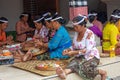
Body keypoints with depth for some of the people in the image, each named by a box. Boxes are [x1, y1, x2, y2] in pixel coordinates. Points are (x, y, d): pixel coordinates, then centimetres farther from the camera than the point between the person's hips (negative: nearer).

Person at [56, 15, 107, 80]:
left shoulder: (89, 33, -14)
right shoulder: (77, 33, 7)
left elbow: (87, 50, -22)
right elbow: (74, 46, 15)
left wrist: (74, 52, -26)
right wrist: (68, 50, -6)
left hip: (91, 56, -5)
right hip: (80, 57, 5)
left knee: (86, 68, -36)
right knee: (73, 63, -29)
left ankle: (102, 72, -13)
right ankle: (64, 72, -58)